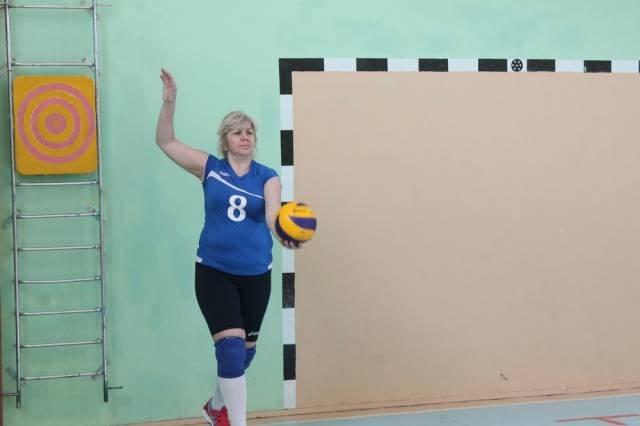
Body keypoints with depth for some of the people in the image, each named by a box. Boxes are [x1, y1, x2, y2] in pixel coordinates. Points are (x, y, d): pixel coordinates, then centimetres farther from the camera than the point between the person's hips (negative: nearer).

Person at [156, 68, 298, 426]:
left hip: (256, 274, 3)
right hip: (214, 272, -2)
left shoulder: (268, 177, -2)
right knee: (230, 347, -15)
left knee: (245, 351, 16)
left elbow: (272, 215, -18)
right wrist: (170, 101, -11)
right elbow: (166, 142, 2)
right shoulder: (209, 168, -1)